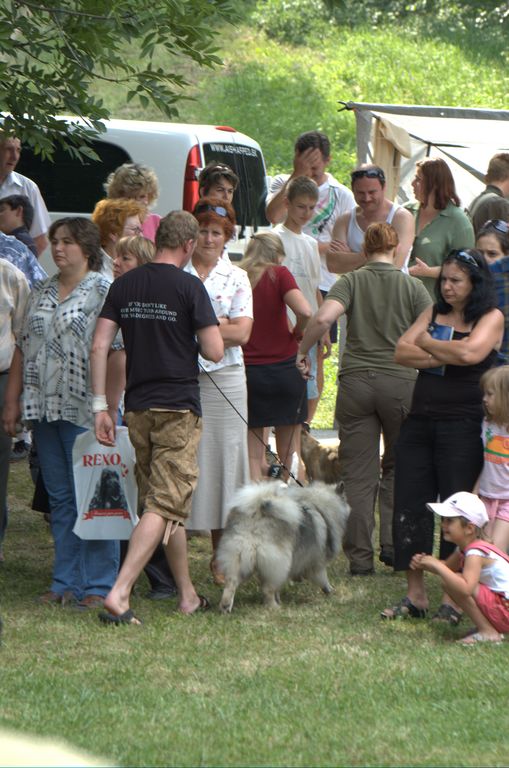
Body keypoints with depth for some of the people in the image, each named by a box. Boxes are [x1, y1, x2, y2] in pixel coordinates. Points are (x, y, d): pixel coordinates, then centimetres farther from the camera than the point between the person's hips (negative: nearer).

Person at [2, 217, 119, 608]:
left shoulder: (103, 291, -4)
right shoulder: (41, 293, 16)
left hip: (85, 410, -7)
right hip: (44, 410, 7)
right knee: (60, 499, 9)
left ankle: (99, 585, -1)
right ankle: (66, 582, 13)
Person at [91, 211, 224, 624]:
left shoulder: (125, 284, 6)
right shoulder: (188, 287, -9)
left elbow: (100, 346, 2)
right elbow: (215, 352, -11)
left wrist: (100, 405, 5)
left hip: (138, 407, 6)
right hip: (179, 409, -6)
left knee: (165, 502, 17)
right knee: (165, 507, -7)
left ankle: (188, 596, 25)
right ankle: (119, 594, -20)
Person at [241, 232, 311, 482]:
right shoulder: (278, 274, -5)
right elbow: (305, 312, -18)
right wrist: (296, 334, 0)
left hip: (247, 370, 1)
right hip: (284, 366, -1)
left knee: (253, 455, 6)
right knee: (290, 453, 8)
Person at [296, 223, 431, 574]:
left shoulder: (351, 282, 2)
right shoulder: (412, 286, 3)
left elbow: (323, 318, -14)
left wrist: (302, 351, 0)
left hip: (356, 381, 0)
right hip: (401, 381, 0)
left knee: (359, 473, 4)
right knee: (398, 467, 16)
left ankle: (360, 557, 4)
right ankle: (393, 544, 7)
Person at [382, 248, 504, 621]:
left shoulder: (492, 318, -2)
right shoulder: (434, 312, 13)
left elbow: (469, 353, -20)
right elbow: (402, 352, 2)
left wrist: (427, 343, -5)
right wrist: (444, 355, -11)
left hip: (462, 425, -6)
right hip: (420, 419, 6)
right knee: (409, 505, 3)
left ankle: (454, 599, 3)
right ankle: (415, 595, 10)